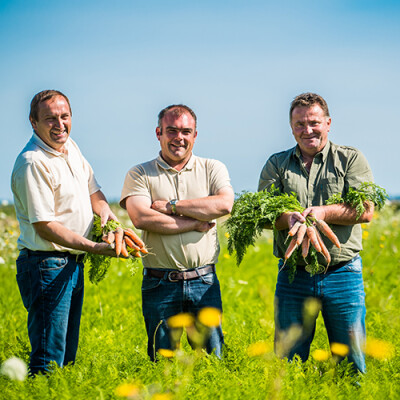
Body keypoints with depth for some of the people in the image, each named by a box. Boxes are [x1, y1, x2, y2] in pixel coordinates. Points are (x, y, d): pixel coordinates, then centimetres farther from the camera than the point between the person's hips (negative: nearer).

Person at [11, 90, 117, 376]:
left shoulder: (70, 148, 9)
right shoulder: (32, 163, -19)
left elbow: (93, 190, 20)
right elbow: (44, 225, -22)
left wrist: (108, 218, -2)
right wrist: (95, 247, -23)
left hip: (73, 265, 9)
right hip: (47, 266, -9)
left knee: (68, 356, 15)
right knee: (49, 362, -8)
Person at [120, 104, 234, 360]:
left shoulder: (212, 169, 10)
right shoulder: (140, 175, 4)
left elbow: (224, 204, -10)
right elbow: (142, 218, -13)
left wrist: (171, 205, -9)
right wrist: (196, 223, -10)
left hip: (204, 281, 1)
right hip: (160, 283, -1)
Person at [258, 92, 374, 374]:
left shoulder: (351, 159, 5)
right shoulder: (276, 165, 11)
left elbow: (366, 211, -6)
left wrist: (324, 212, -21)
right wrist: (287, 218, -22)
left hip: (343, 274, -1)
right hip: (293, 276, 2)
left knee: (352, 365, 3)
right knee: (287, 363, 5)